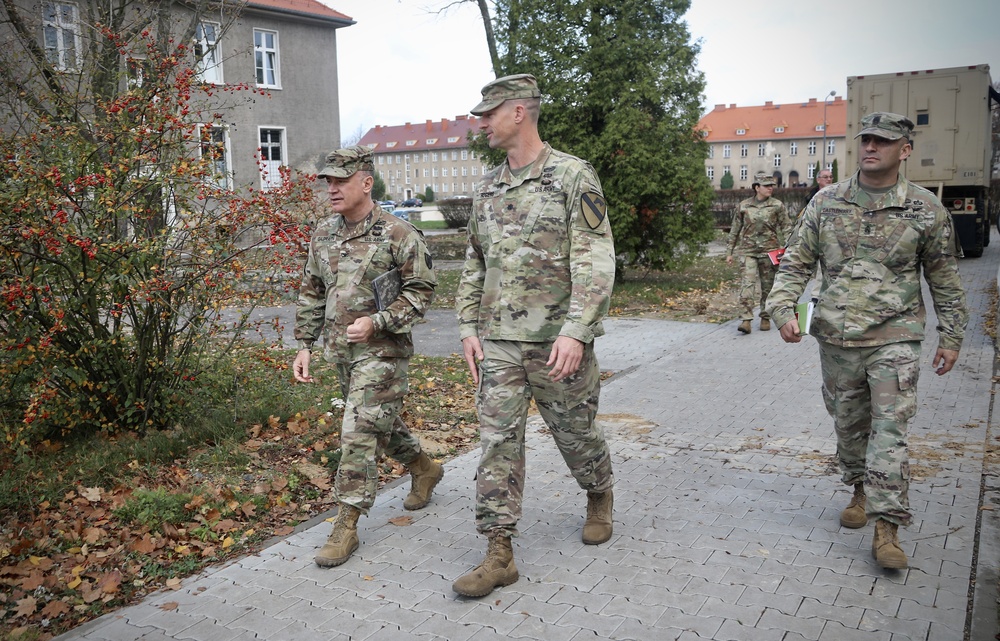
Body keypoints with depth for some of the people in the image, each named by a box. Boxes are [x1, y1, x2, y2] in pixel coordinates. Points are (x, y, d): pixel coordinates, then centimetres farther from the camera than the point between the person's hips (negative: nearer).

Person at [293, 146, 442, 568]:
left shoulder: (398, 235, -11)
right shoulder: (323, 235, 8)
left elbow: (420, 291, -10)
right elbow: (311, 294, 14)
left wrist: (376, 322, -20)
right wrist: (305, 346, 10)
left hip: (381, 351, -7)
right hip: (339, 351, 7)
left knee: (358, 434, -9)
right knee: (382, 423, 19)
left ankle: (346, 526, -1)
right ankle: (424, 470, 44)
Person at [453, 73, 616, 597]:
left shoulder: (573, 176, -8)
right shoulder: (487, 188, 11)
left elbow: (596, 262, -14)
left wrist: (576, 331, -23)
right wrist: (468, 327, 8)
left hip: (557, 341, -5)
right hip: (498, 342, 5)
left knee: (576, 433, 11)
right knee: (497, 442, 0)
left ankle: (600, 499, 41)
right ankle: (499, 554, 6)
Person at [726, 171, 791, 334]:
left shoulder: (777, 205, 2)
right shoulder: (743, 206, 5)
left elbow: (786, 229, 2)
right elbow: (734, 230, 11)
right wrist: (729, 252, 11)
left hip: (769, 251, 0)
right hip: (748, 251, 0)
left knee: (768, 287, 8)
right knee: (746, 284, -13)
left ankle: (765, 318, 22)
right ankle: (746, 319, -16)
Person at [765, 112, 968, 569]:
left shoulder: (926, 209, 0)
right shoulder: (826, 202, 3)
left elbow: (945, 278, 7)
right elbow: (796, 262, 6)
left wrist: (951, 337, 7)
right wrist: (783, 308, -9)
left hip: (894, 336, -2)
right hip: (837, 336, 3)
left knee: (889, 429, -9)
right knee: (848, 423, 13)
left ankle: (886, 528, -6)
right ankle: (861, 489, 36)